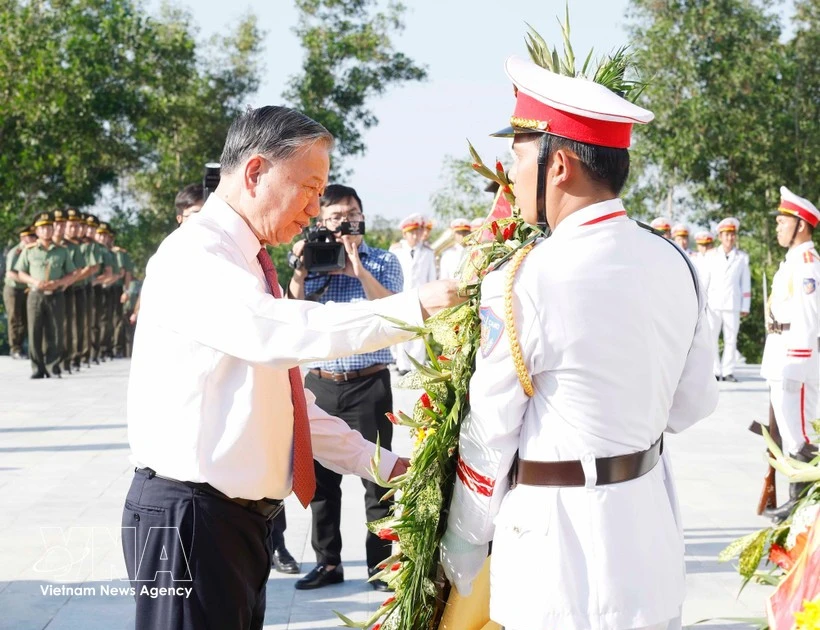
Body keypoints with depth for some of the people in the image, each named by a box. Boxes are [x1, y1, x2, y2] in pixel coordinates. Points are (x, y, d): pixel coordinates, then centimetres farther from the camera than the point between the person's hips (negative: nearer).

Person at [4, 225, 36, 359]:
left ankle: (20, 347, 17)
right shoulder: (14, 253, -14)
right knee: (15, 321, -1)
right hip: (13, 290, -6)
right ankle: (15, 350, 5)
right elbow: (10, 274, -22)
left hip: (26, 290, 6)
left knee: (25, 321, 8)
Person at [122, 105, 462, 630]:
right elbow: (276, 331, -33)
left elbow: (290, 400, 19)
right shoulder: (193, 256, -14)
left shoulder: (249, 267, 16)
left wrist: (384, 465, 13)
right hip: (190, 513, -9)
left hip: (245, 514, 9)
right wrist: (414, 308, -32)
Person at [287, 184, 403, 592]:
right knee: (321, 477, 7)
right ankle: (327, 562, 19)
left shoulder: (383, 262, 3)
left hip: (369, 385, -3)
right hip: (319, 385, 3)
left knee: (377, 475, 0)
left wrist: (358, 268, -19)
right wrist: (300, 271, -11)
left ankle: (381, 564, 9)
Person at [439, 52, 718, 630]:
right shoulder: (675, 263, -1)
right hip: (651, 528, 6)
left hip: (562, 546, -6)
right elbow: (694, 404, 9)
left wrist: (459, 555, 1)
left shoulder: (523, 284, -19)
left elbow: (488, 437, -11)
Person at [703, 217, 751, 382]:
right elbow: (704, 280, 10)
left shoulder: (742, 257, 8)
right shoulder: (711, 256, 10)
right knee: (710, 339, -4)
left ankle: (728, 372, 6)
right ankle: (715, 371, 2)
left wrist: (745, 307, 4)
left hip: (733, 305, 0)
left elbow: (746, 283, 8)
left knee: (731, 339, 0)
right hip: (713, 304, 0)